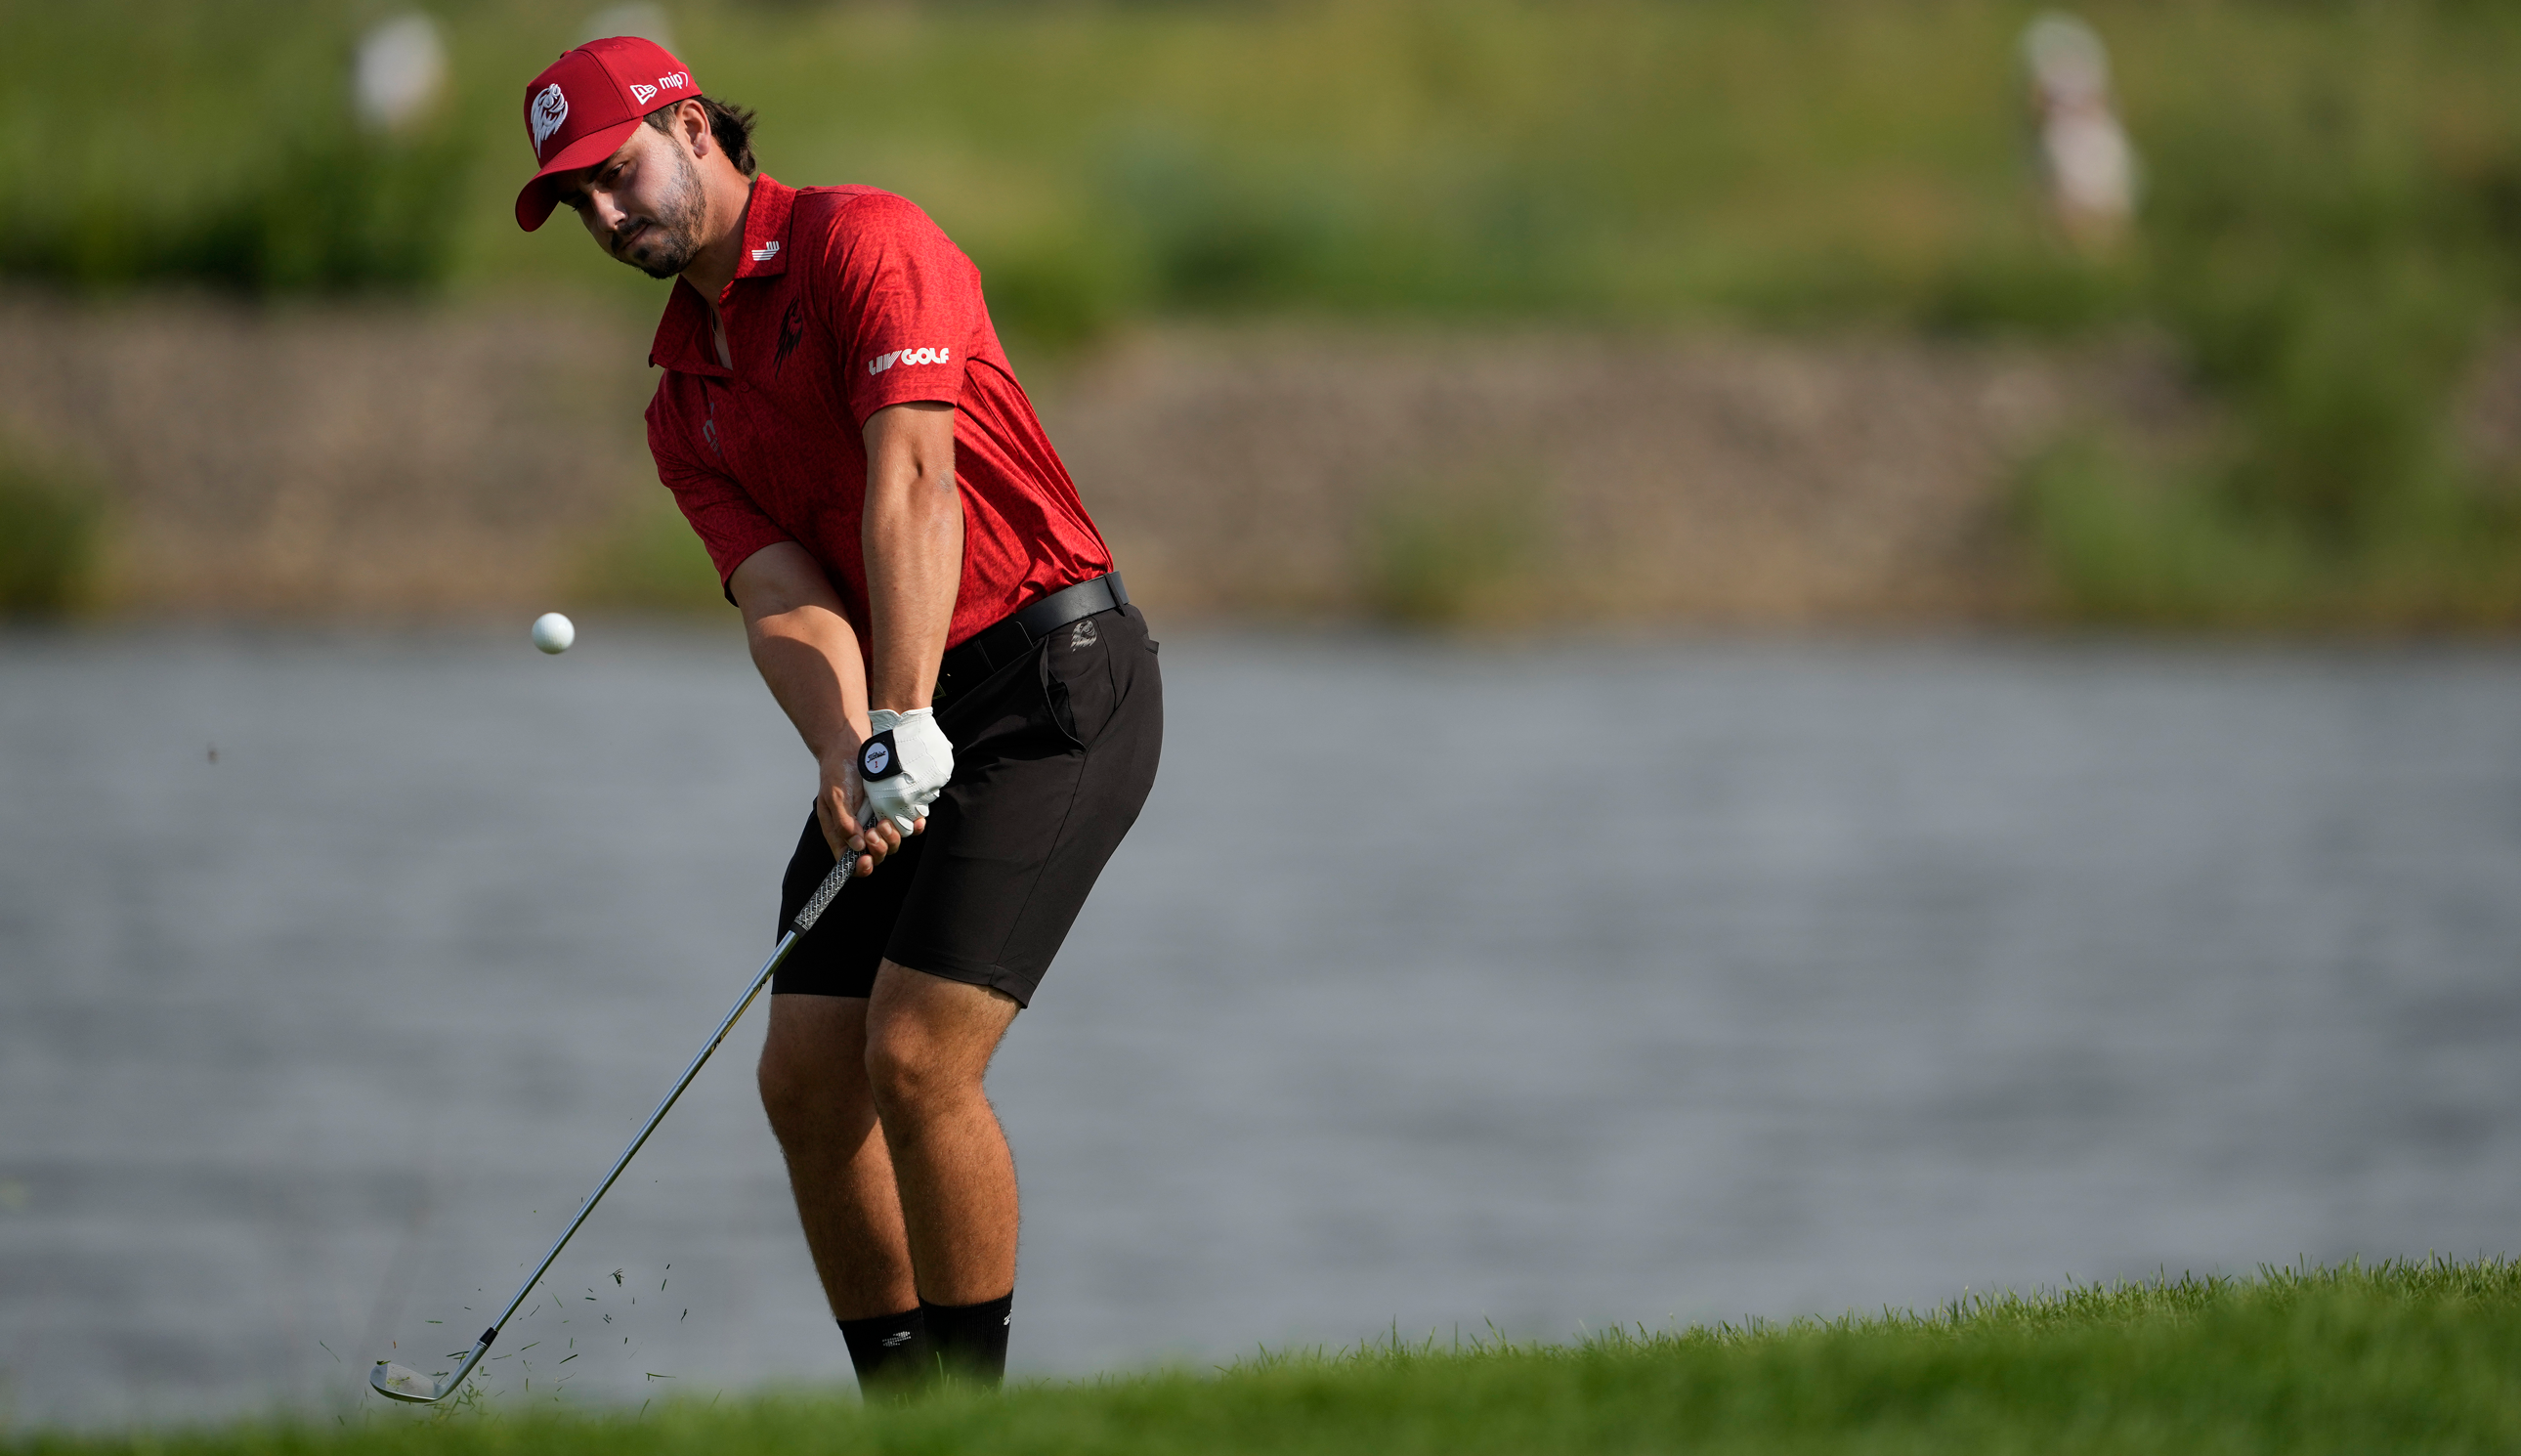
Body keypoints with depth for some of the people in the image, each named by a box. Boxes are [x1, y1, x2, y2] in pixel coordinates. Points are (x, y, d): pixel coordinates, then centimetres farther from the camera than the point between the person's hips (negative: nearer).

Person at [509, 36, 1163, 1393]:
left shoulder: (861, 241, -9)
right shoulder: (681, 404, 13)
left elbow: (912, 485, -21)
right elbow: (782, 597, -2)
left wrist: (906, 725, -29)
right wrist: (842, 757, -23)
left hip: (1050, 675, -8)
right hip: (892, 727, 8)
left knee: (917, 1060, -17)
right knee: (807, 1075, 1)